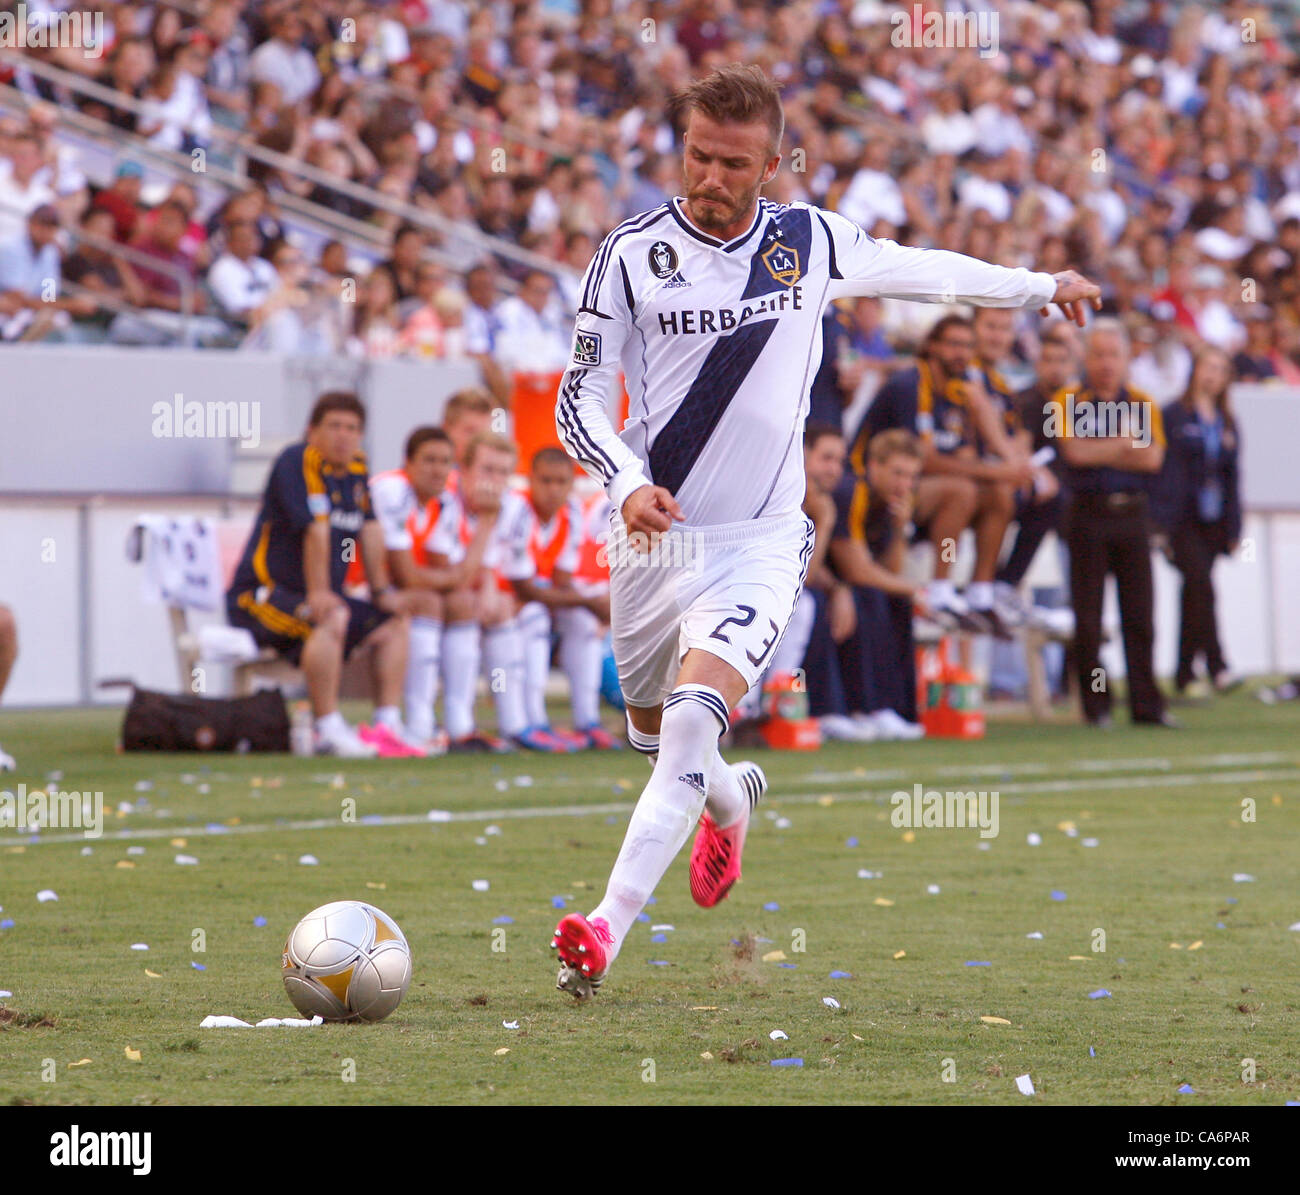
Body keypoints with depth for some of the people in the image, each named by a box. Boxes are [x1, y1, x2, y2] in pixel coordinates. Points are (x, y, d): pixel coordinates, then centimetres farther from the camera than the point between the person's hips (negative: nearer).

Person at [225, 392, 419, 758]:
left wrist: (381, 591, 9)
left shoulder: (356, 468, 10)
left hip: (317, 598, 9)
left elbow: (369, 529, 14)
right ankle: (328, 730, -37)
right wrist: (317, 595, -28)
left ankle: (388, 724, 0)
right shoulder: (299, 461, -16)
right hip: (262, 593, -9)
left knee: (395, 622, 5)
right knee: (332, 618, -36)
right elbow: (316, 530, -22)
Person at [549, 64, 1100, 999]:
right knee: (653, 724, 19)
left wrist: (1039, 286, 32)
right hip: (655, 535, 2)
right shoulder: (633, 253, -5)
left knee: (694, 715, -24)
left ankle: (608, 932, -29)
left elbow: (920, 269, 20)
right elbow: (579, 398, -5)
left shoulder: (812, 244, 0)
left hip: (762, 538, -2)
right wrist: (628, 481, -24)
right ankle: (730, 803, 55)